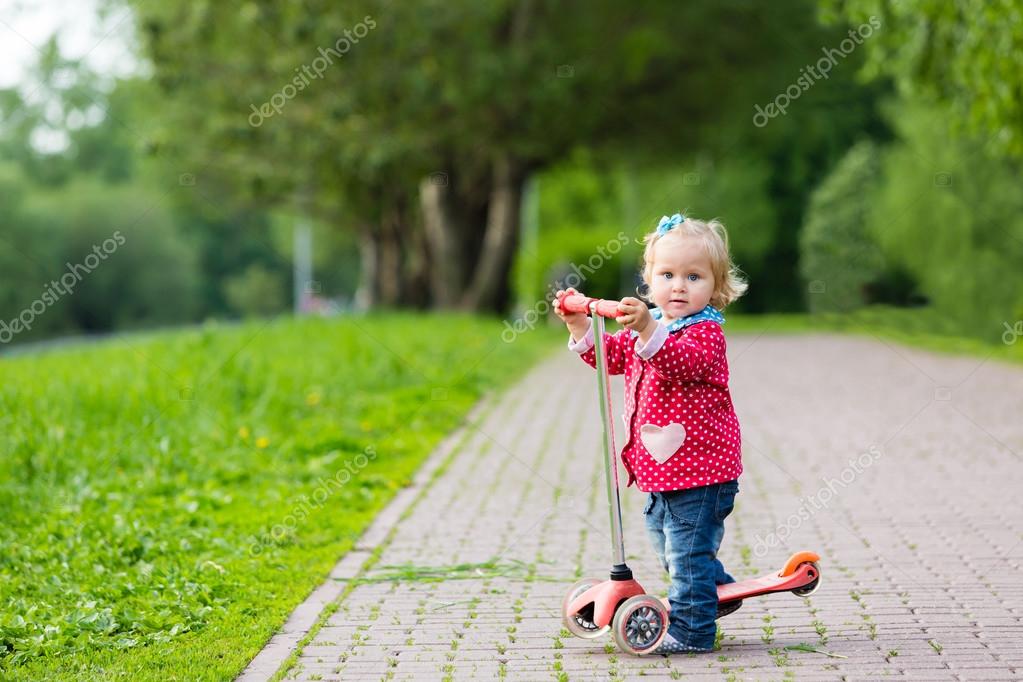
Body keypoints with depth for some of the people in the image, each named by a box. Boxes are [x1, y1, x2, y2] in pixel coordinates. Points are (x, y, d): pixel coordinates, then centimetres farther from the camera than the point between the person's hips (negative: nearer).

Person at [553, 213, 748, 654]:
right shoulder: (648, 326, 10)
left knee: (688, 547, -5)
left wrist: (647, 331, -52)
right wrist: (582, 328, 1)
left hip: (698, 465, -10)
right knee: (665, 541, 24)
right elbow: (611, 356, 16)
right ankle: (716, 589, 43)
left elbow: (684, 362, -37)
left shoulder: (704, 331, -17)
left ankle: (690, 629, 3)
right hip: (661, 466, 10)